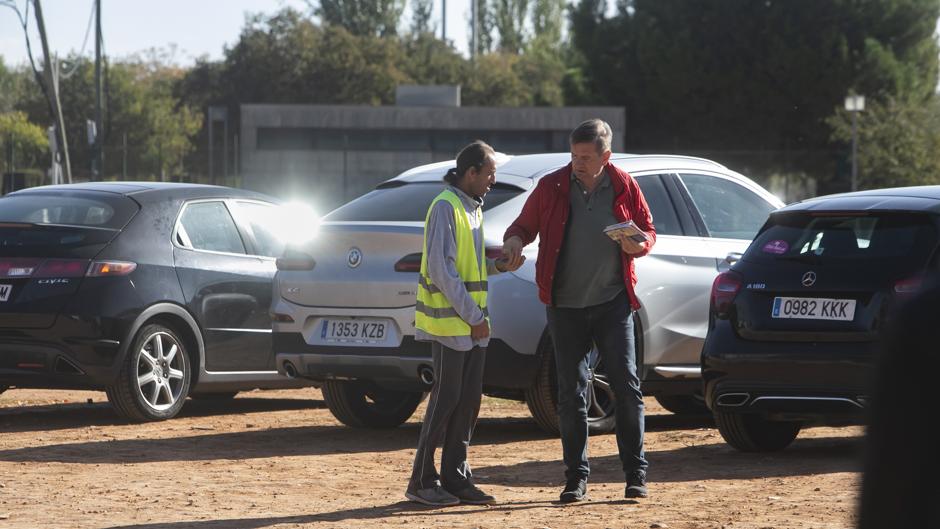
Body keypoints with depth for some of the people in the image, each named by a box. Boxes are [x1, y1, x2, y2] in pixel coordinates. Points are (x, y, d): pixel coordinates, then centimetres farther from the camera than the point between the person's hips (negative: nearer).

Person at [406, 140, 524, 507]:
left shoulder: (473, 207, 16)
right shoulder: (445, 208, -14)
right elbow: (442, 269, -19)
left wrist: (498, 265, 4)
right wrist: (474, 316, -18)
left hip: (472, 322, 9)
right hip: (449, 321, -9)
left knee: (468, 399, 7)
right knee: (446, 398, -7)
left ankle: (455, 477, 11)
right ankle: (422, 481, -1)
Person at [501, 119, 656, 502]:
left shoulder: (624, 187, 0)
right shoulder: (551, 187, -1)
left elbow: (648, 230, 10)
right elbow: (525, 225, 9)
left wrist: (639, 244, -12)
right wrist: (515, 240, -13)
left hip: (612, 302, -1)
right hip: (565, 307, 1)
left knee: (626, 386, -3)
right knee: (571, 394, 3)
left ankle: (636, 474, 3)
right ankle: (576, 477, 10)